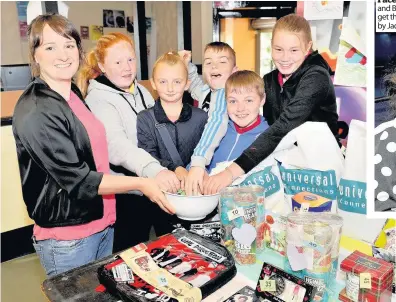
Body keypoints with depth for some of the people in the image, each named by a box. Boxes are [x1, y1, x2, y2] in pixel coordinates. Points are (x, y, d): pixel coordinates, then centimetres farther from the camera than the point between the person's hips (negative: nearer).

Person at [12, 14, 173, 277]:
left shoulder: (74, 94, 6)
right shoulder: (34, 112, -20)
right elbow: (77, 180, -22)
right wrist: (141, 184, -19)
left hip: (102, 222, 8)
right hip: (67, 239, -8)